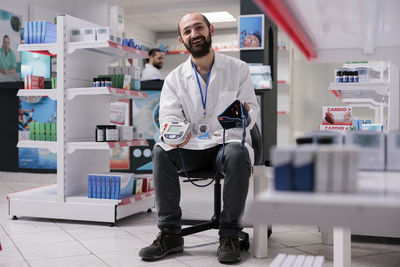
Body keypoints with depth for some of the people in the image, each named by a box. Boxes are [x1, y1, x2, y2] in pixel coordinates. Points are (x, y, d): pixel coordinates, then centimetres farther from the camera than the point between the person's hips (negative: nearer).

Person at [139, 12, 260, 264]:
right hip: (192, 147, 2)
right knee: (161, 152, -27)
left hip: (228, 142, -2)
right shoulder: (175, 78, 8)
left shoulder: (238, 69, 5)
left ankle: (230, 235, -25)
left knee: (237, 152, -36)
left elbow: (252, 107, 0)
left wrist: (245, 116, -26)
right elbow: (169, 116, -3)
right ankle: (170, 233, -19)